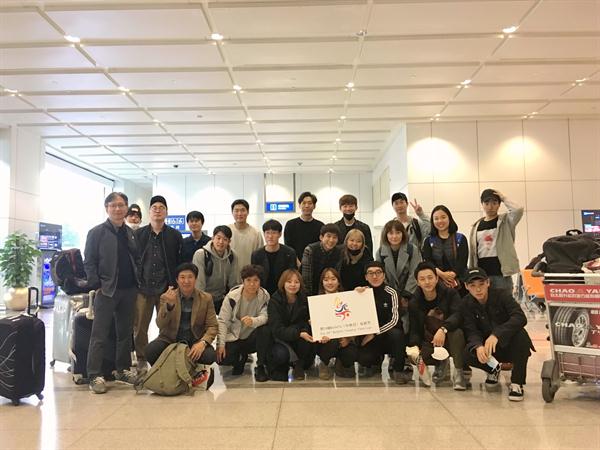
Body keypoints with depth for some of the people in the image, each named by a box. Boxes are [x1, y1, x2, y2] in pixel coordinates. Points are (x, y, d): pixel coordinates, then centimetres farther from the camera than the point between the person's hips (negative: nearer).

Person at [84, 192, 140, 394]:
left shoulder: (131, 233, 13)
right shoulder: (97, 232, -2)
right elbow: (89, 262, -4)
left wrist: (137, 283, 6)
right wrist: (97, 285, -11)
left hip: (129, 290, 5)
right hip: (106, 291, -5)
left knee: (125, 332, 11)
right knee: (100, 335, -2)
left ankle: (123, 369, 22)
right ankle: (95, 375, 3)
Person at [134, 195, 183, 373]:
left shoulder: (175, 236, 5)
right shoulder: (138, 234, 8)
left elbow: (180, 262, 3)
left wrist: (174, 285, -4)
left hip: (166, 289, -1)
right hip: (143, 288, 1)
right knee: (139, 328, 3)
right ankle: (141, 361, 17)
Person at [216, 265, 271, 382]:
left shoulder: (264, 295, -12)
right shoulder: (232, 296, -15)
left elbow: (265, 317, -22)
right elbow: (222, 321, -12)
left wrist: (253, 321, -45)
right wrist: (220, 344, -19)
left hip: (253, 337, 0)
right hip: (234, 337, 0)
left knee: (265, 329, -32)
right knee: (222, 359, -25)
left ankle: (261, 367, -12)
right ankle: (241, 357, 14)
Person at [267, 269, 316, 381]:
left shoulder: (305, 299, -5)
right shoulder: (275, 300, -14)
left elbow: (307, 322, -3)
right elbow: (277, 329, -23)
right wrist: (299, 334, -37)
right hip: (281, 340, -2)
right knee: (281, 354, -33)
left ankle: (299, 365, -6)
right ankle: (278, 368, 5)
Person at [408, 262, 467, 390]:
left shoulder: (450, 293, -11)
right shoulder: (414, 303, -3)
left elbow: (458, 315, -26)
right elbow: (415, 330, -6)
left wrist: (443, 329, -45)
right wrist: (414, 346, -27)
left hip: (450, 337, -3)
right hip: (431, 341, 4)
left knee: (457, 332, -37)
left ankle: (459, 372, -18)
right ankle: (441, 363, 12)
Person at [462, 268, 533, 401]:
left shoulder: (502, 295, -16)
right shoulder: (467, 303, -7)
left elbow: (520, 317, -32)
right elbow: (471, 332, -15)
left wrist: (496, 335, -46)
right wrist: (478, 346, -39)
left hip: (510, 345, -2)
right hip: (487, 348, 3)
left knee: (520, 334, -35)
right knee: (468, 354, -27)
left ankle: (517, 383, -21)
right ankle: (493, 370, 9)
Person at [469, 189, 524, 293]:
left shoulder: (506, 221, 3)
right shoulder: (476, 226, 12)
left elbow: (518, 210, -19)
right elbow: (472, 252, 12)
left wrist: (503, 198, -4)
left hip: (501, 273, -3)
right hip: (482, 274, 3)